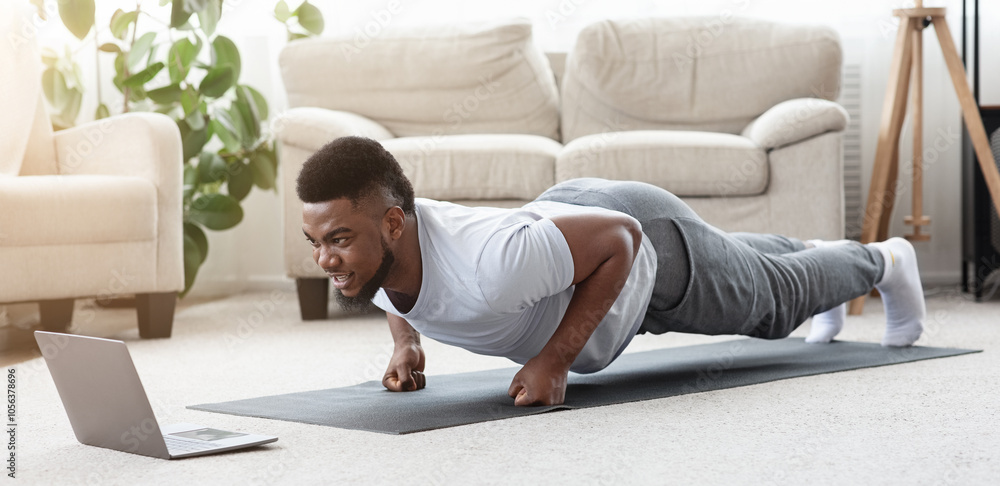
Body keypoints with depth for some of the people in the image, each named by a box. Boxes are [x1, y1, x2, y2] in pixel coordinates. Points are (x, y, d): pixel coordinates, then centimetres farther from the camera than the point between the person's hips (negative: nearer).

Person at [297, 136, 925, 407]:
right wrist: (405, 341, -15)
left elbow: (620, 238, -35)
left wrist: (554, 358, -38)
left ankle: (884, 260, 57)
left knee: (776, 298, 25)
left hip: (651, 246, -6)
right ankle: (815, 247, 70)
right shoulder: (365, 242, -28)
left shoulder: (491, 267, -49)